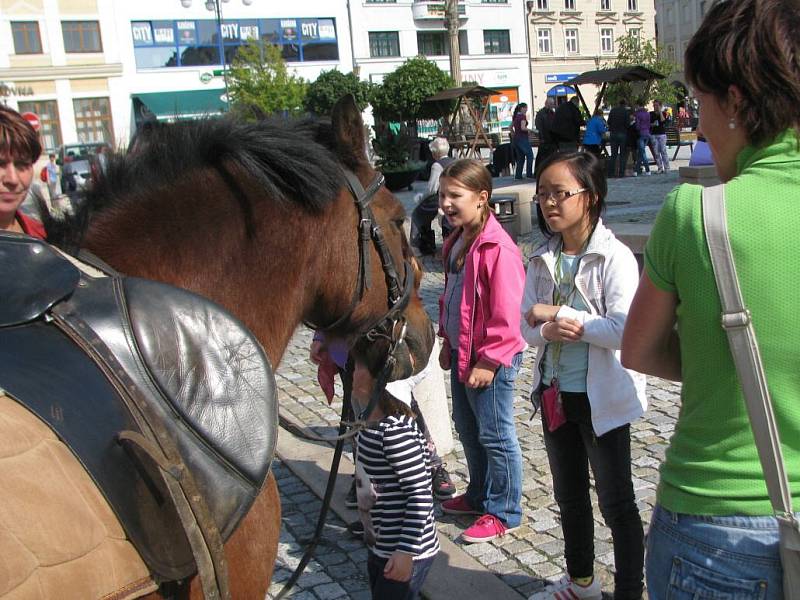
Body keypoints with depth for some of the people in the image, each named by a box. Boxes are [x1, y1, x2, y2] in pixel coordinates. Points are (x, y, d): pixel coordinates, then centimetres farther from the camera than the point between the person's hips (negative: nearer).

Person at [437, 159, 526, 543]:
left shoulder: (498, 248, -22)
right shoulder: (457, 242, 8)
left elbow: (505, 313, -23)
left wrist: (489, 360, -20)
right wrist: (448, 342, 18)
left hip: (490, 358, -10)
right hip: (462, 353, 10)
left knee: (495, 436, 3)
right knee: (467, 428, 21)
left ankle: (503, 512, 19)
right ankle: (479, 495, 39)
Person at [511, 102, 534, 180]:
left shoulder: (515, 116, 13)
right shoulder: (523, 116, -11)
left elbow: (511, 127, 18)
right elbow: (523, 128, -21)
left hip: (516, 138, 8)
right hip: (523, 138, -8)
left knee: (520, 157, 12)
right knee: (529, 155, -3)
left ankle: (518, 175, 9)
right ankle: (529, 174, -6)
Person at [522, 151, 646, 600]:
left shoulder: (615, 257, -16)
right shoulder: (542, 260, 2)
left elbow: (622, 328, -26)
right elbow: (526, 325, 1)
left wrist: (557, 313, -22)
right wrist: (547, 331, -21)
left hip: (602, 397, -7)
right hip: (554, 394, 7)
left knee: (616, 503, 7)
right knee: (569, 495, 22)